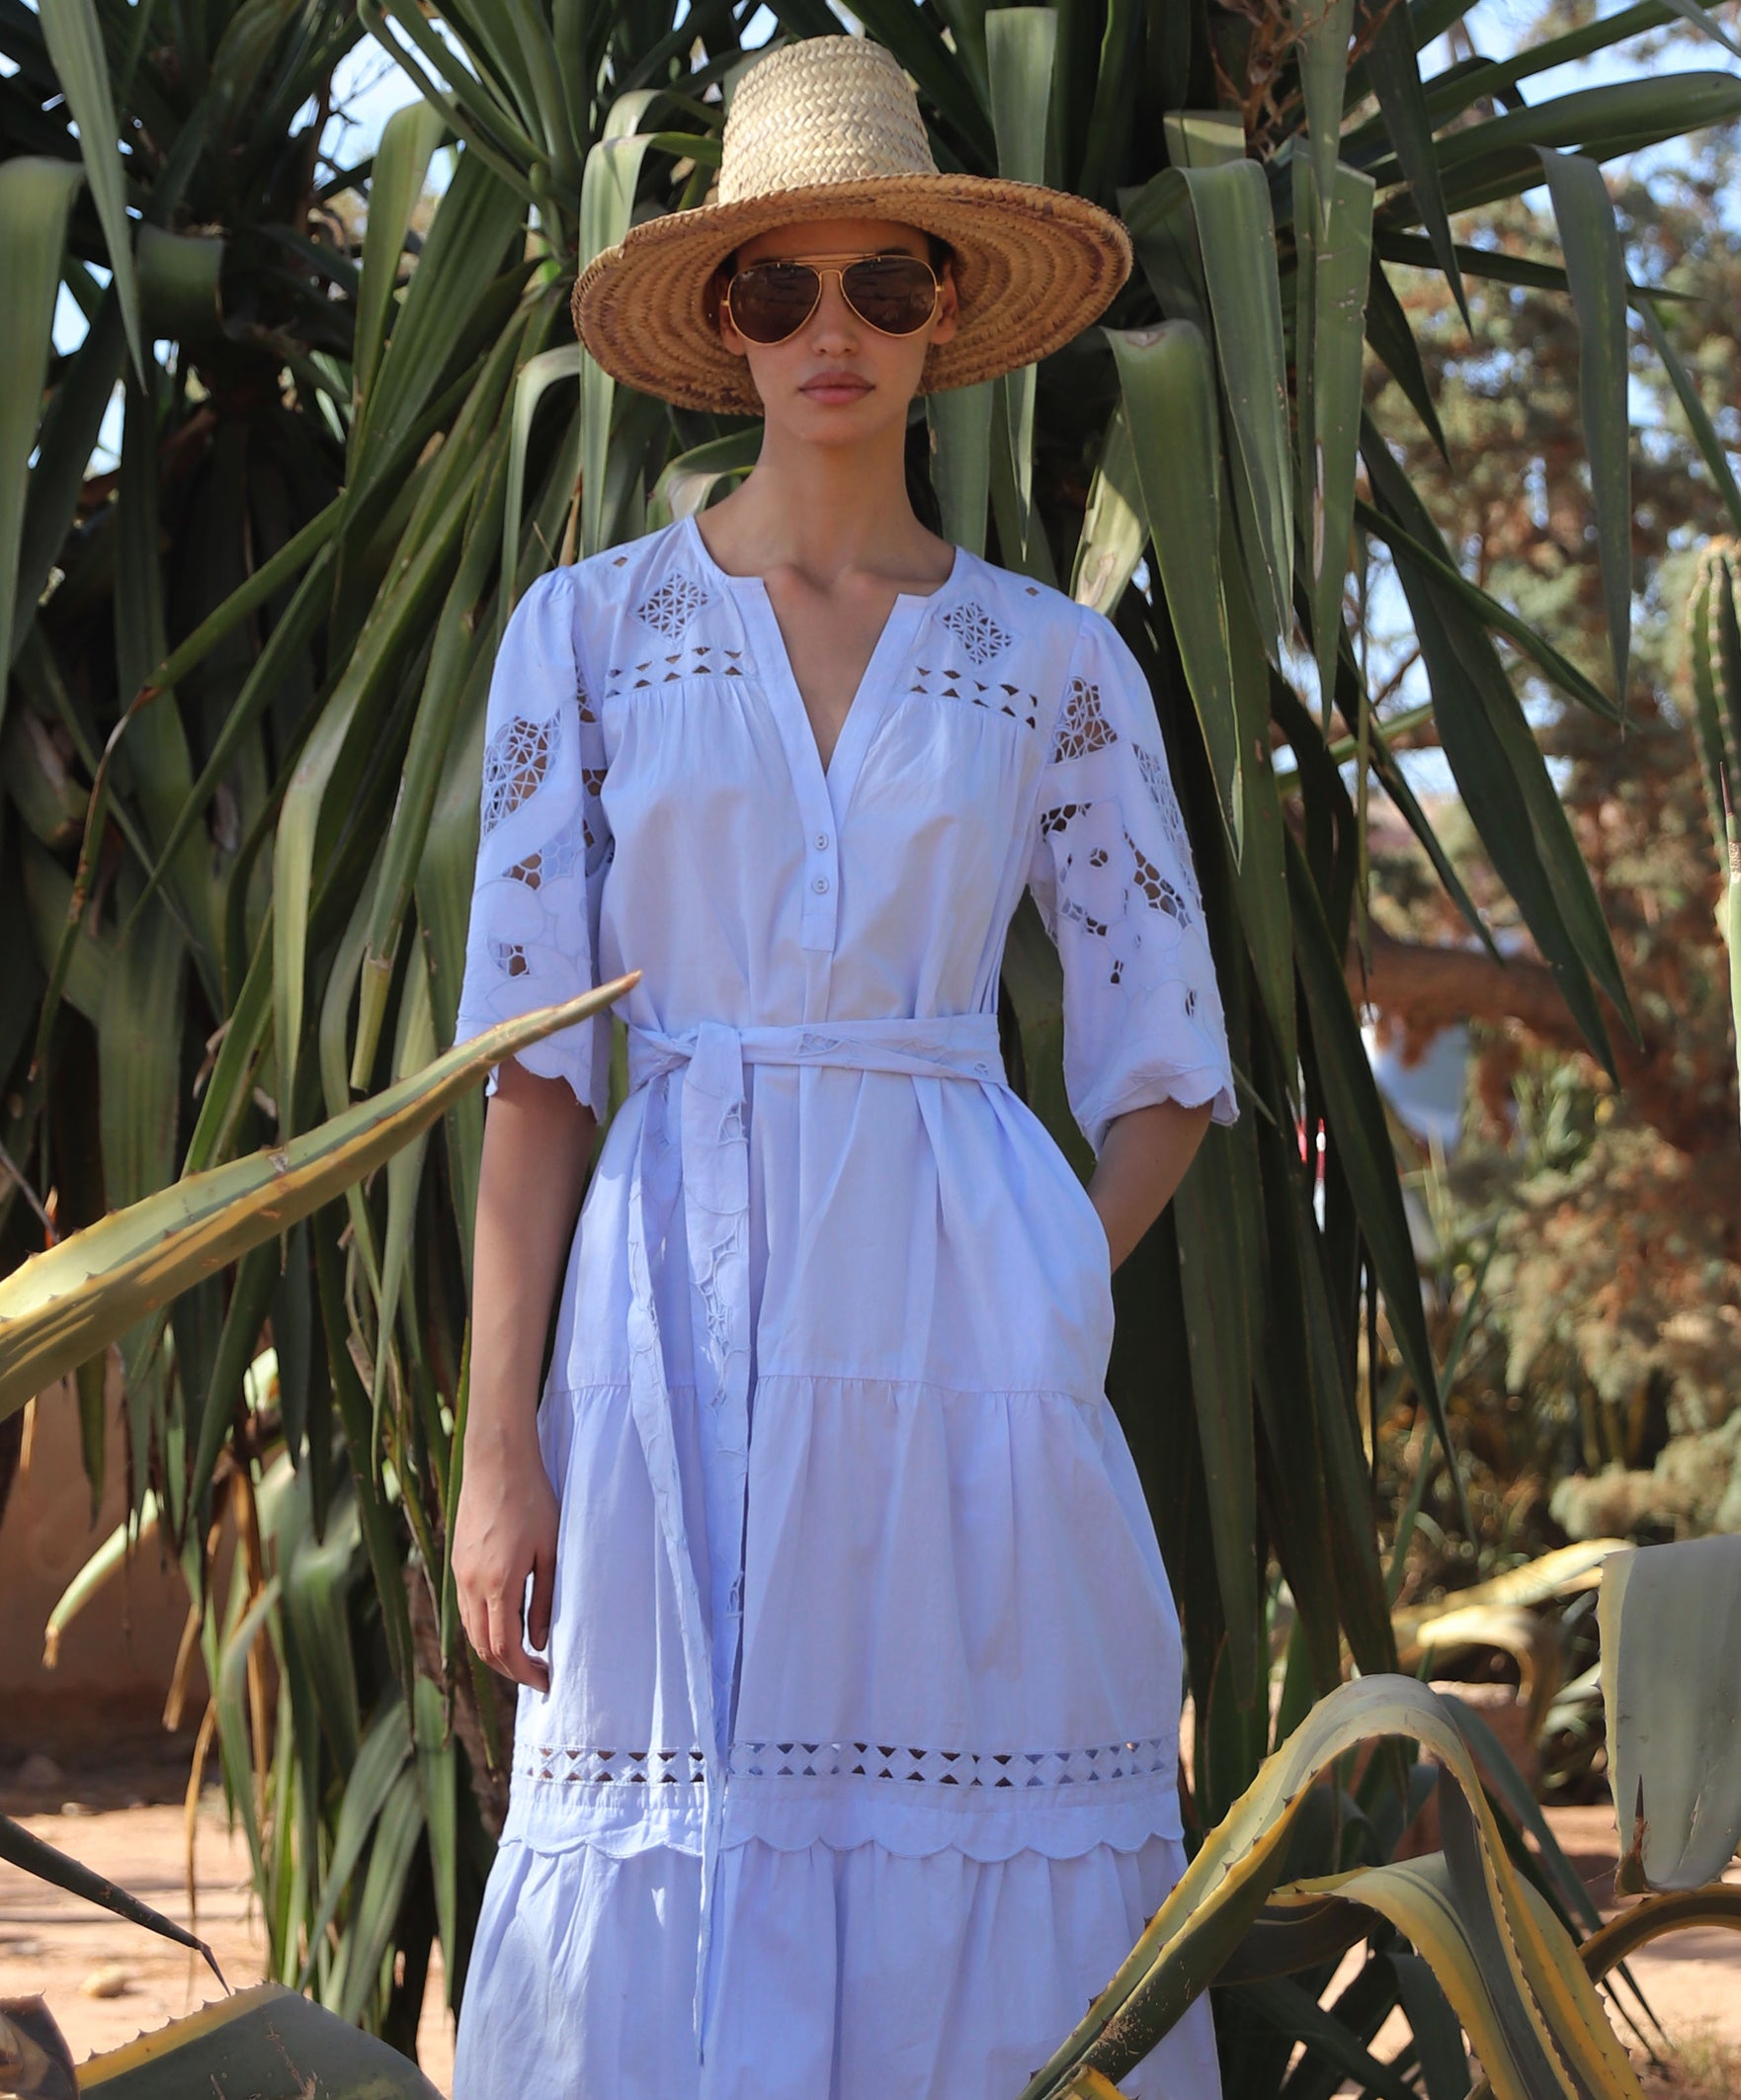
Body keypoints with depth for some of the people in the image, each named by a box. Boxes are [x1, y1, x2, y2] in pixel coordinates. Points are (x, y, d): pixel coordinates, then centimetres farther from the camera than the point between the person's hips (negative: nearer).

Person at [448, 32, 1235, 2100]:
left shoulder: (1056, 665, 8)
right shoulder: (585, 632, 6)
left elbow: (1163, 1067, 12)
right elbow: (532, 1060, 1)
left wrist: (1031, 1324, -1)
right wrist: (498, 1445, -5)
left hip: (966, 1300, 1)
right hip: (680, 1306, 0)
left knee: (988, 1880, -1)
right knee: (668, 1888, -2)